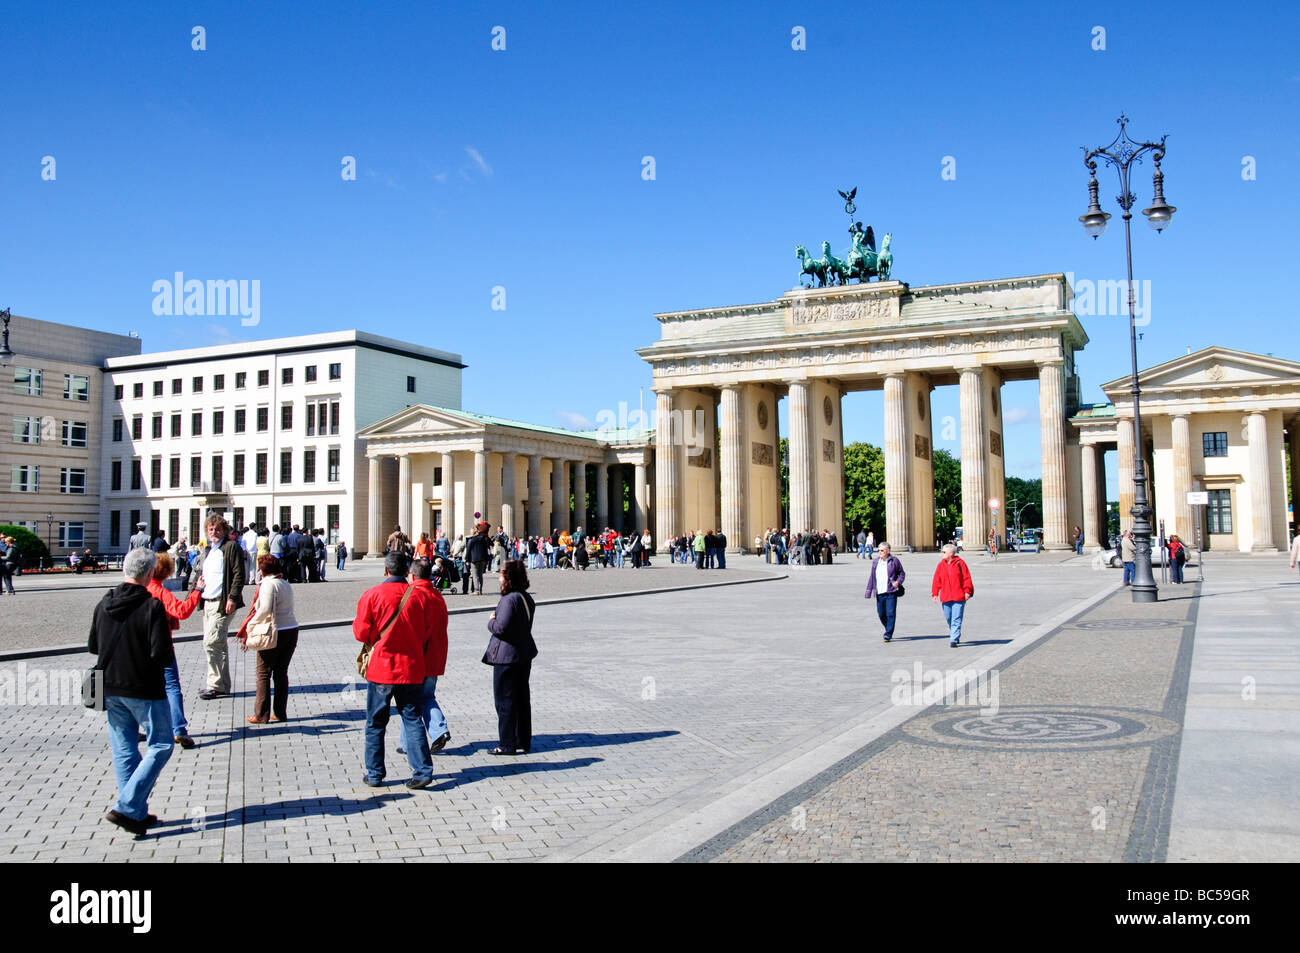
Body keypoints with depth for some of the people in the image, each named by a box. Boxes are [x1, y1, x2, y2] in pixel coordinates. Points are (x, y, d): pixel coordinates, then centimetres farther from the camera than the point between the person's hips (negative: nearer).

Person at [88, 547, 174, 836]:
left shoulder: (104, 604, 3)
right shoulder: (152, 606, -17)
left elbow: (93, 647, 12)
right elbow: (162, 654, -19)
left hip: (111, 688, 7)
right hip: (145, 690, -7)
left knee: (124, 751, 14)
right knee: (161, 746, 4)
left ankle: (136, 813, 19)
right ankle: (127, 808, -5)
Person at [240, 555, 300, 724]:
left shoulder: (267, 585, -11)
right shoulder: (286, 585, 12)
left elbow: (265, 609, -23)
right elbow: (286, 608, 9)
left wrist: (250, 625, -12)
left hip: (274, 633, -7)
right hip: (291, 631, 7)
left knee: (263, 673, 4)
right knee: (281, 673, 13)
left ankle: (261, 714, 6)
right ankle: (280, 713, 15)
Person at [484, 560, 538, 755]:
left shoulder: (509, 599, -20)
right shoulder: (527, 598, 8)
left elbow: (501, 628, -26)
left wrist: (491, 621, -6)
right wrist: (496, 621, 13)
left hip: (507, 656, -9)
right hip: (524, 655, 9)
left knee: (505, 701, 1)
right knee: (522, 699, 15)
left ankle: (507, 745, 6)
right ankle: (523, 743, 22)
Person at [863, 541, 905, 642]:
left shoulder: (894, 560, -1)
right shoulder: (875, 562, 10)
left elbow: (902, 573, 7)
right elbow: (871, 577, 14)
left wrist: (898, 581, -13)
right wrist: (868, 592, 11)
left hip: (891, 592, -4)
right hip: (879, 593, 4)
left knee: (890, 614, -8)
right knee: (881, 614, 9)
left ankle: (888, 635, -4)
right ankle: (889, 630, 31)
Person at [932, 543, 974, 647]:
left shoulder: (960, 563, -3)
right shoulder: (941, 565, 8)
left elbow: (967, 578, -3)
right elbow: (936, 580, 9)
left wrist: (967, 591, -9)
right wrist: (935, 593, 4)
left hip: (959, 597, -5)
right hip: (945, 597, 5)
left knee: (956, 619, -8)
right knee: (949, 618, 13)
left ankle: (953, 640, -10)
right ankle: (956, 636, 32)